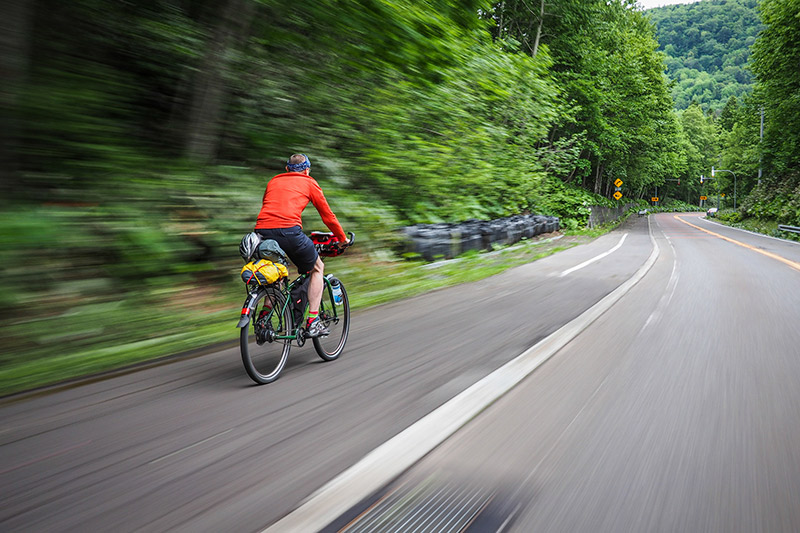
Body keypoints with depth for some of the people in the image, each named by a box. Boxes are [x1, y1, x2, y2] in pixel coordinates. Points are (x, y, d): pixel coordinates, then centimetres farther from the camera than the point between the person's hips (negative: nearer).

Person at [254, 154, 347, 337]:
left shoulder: (273, 181, 29)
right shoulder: (309, 182, 18)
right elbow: (327, 215, 21)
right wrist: (342, 238, 35)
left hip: (262, 230, 5)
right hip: (289, 230, -4)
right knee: (317, 267, 19)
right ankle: (312, 322, 10)